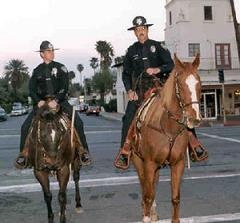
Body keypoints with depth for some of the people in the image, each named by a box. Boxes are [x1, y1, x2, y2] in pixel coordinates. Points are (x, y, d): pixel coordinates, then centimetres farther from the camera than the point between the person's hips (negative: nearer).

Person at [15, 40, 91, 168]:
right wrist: (38, 101, -15)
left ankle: (84, 151, -10)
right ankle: (23, 154, 2)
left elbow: (65, 87, -6)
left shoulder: (60, 68, 4)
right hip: (42, 102, 2)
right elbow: (32, 89, 5)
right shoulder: (37, 71, 11)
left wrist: (56, 100, -21)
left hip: (60, 101, -2)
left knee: (78, 122, -21)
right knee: (25, 126, -13)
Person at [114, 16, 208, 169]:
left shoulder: (157, 46, 6)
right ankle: (124, 153, -4)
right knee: (128, 119, -12)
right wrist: (129, 90, -1)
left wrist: (158, 69, -21)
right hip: (138, 89, 2)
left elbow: (170, 65, -2)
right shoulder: (132, 50, 12)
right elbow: (126, 73, 13)